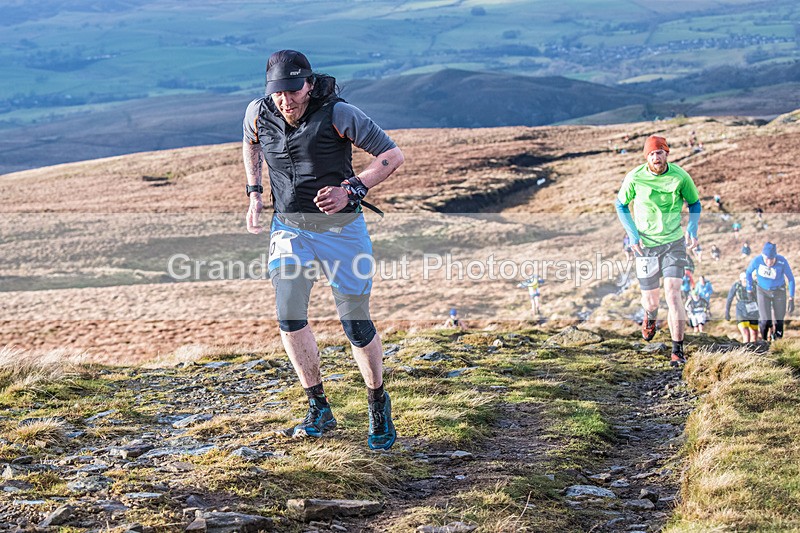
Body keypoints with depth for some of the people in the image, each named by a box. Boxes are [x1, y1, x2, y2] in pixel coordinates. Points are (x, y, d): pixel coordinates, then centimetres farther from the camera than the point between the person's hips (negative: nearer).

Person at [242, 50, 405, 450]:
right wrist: (254, 193, 8)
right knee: (289, 316, -11)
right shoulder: (259, 113, -6)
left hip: (341, 228, -3)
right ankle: (319, 411, 6)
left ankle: (378, 405, 24)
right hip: (289, 227, 4)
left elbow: (393, 155, -16)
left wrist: (352, 191, -26)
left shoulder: (338, 114, -20)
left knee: (355, 323, -1)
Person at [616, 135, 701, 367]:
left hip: (674, 243, -1)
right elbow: (620, 205, 6)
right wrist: (632, 234, -5)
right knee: (650, 300, 7)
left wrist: (692, 228, -7)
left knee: (673, 293, -15)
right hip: (645, 244, 1)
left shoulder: (680, 176, -9)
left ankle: (678, 350, -6)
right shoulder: (635, 177, -10)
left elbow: (695, 203, 9)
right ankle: (651, 317, 48)